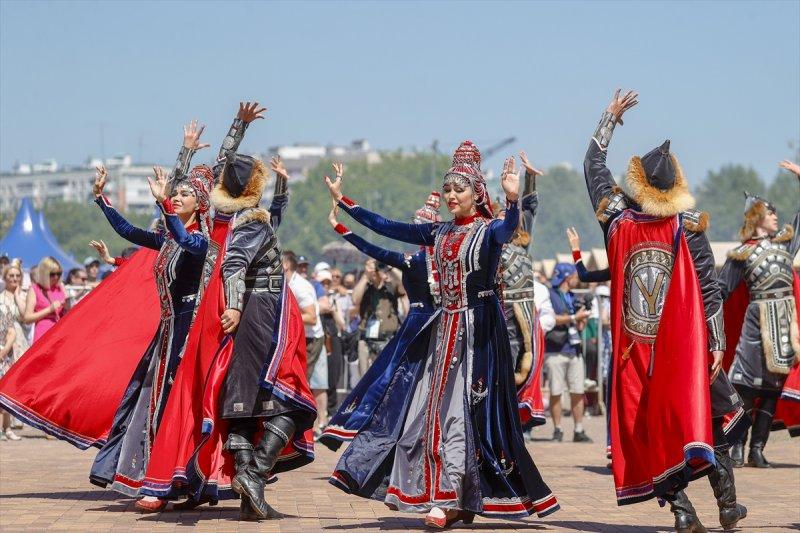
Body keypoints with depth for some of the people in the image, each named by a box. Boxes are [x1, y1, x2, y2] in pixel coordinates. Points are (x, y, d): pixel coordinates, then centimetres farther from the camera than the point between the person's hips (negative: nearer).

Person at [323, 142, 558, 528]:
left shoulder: (489, 230, -6)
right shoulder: (439, 233, 13)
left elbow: (508, 228, -30)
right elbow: (387, 228, 15)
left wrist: (513, 200, -51)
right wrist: (342, 201, 14)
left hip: (479, 328, -7)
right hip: (446, 326, 7)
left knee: (463, 408, -9)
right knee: (436, 407, 4)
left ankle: (451, 500, -10)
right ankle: (455, 499, 8)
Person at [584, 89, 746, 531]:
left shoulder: (617, 220, 0)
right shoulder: (687, 227, -4)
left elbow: (593, 165, 16)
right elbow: (709, 289, -5)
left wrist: (610, 118, 25)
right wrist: (717, 342, -1)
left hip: (634, 348, 1)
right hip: (683, 346, -1)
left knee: (647, 429, 5)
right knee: (707, 415, 6)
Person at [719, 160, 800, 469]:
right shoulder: (741, 254, 3)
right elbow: (722, 289, 6)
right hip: (758, 317, -4)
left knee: (773, 385, 3)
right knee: (747, 384, -8)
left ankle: (757, 449, 5)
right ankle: (738, 447, -4)